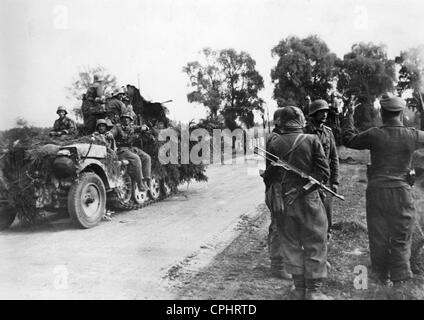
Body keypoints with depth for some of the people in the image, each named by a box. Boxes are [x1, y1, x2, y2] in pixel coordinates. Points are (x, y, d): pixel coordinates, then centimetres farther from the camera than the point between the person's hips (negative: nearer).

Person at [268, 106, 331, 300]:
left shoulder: (274, 144, -2)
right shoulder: (312, 140, -6)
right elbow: (324, 171, -10)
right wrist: (302, 188, -5)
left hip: (285, 202, 2)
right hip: (309, 199, -2)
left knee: (291, 245, 14)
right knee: (315, 245, 9)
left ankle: (299, 289, 22)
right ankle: (313, 292, 12)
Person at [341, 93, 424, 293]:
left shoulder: (374, 135, -8)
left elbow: (348, 140, 8)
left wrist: (349, 115, 18)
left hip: (376, 191, 0)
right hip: (401, 192, 0)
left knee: (378, 237, 11)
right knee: (401, 239, 9)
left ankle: (382, 278, 22)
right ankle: (399, 281, 10)